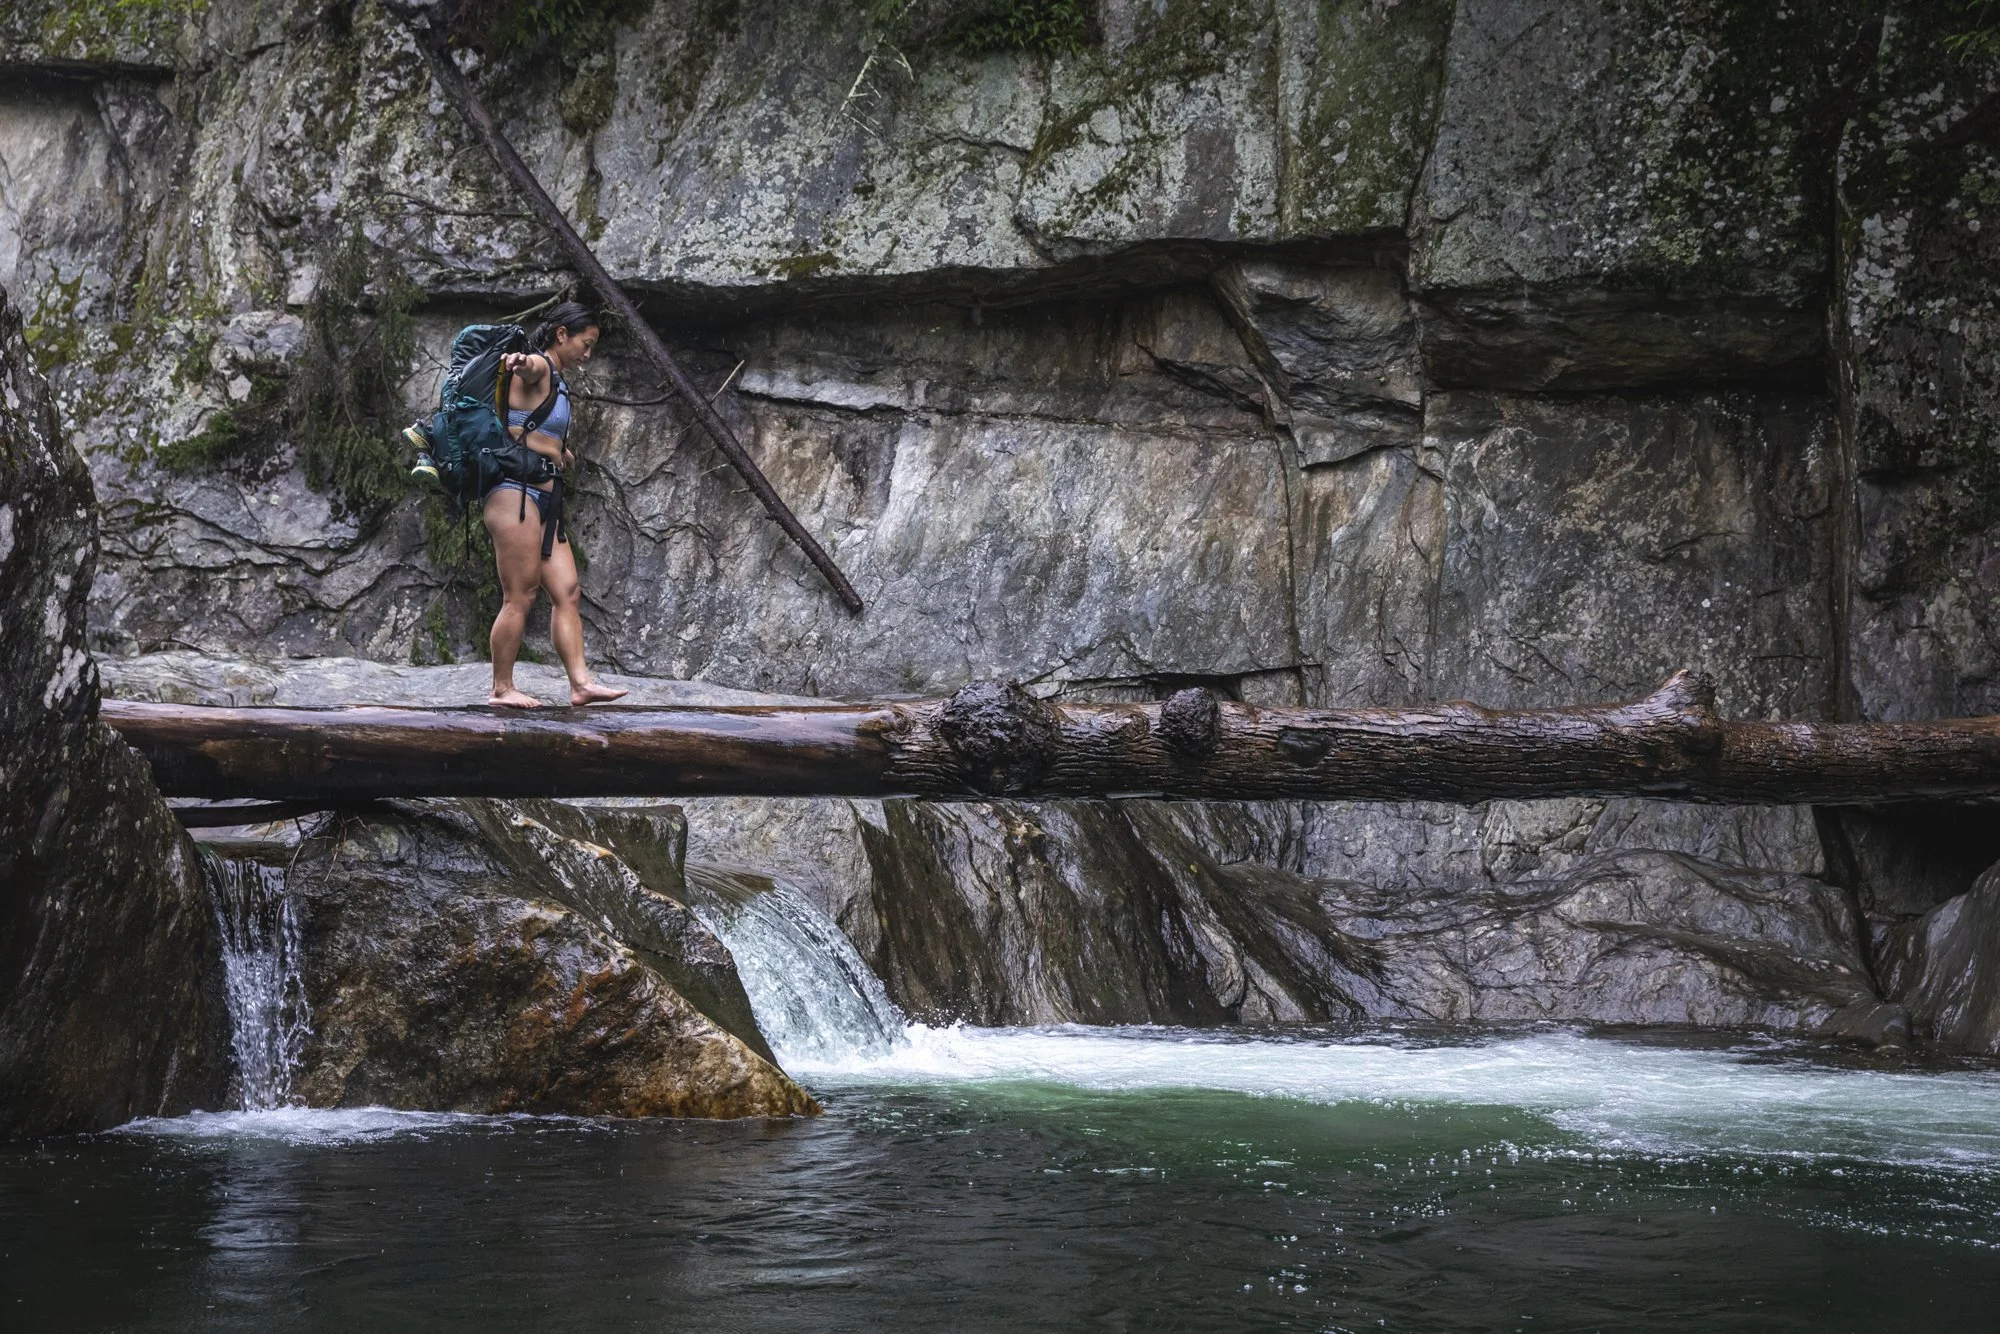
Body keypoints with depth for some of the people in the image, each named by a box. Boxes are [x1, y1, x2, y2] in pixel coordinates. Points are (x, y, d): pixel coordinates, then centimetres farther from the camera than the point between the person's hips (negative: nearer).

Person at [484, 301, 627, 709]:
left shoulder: (557, 381, 22)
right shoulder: (537, 368, -8)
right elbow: (526, 366, -36)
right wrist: (514, 361, -57)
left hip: (545, 500, 10)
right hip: (516, 494, -10)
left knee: (568, 592, 1)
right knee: (520, 597, -8)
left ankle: (581, 683, -3)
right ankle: (501, 688, -1)